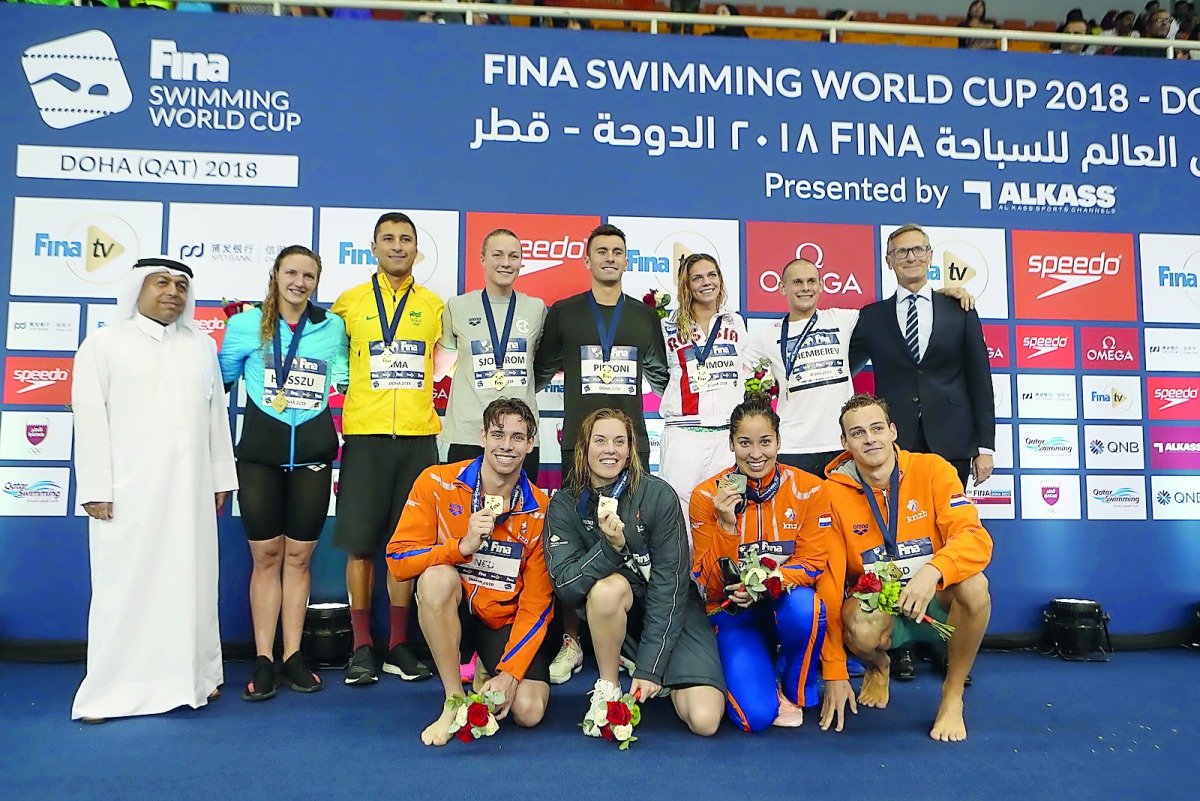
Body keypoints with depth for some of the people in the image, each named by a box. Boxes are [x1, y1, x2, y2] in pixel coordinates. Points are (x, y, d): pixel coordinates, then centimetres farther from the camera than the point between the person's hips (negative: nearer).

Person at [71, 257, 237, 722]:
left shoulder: (202, 345, 16)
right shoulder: (104, 343, 6)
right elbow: (91, 419, -1)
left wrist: (221, 477, 10)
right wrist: (95, 488, -8)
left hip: (189, 489, 3)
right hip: (128, 489, -3)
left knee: (191, 581, 5)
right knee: (125, 584, 0)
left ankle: (190, 677, 14)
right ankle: (112, 690, 9)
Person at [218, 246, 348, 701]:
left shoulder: (333, 328, 6)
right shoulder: (246, 325, 3)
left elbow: (345, 376, 21)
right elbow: (222, 379, 13)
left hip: (313, 452, 1)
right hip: (260, 452, -1)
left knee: (299, 556, 6)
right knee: (266, 556, 3)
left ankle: (293, 655, 15)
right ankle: (263, 660, 11)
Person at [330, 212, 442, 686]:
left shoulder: (433, 307, 12)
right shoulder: (349, 303, 8)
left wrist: (432, 406, 8)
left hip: (418, 437, 1)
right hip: (364, 436, -1)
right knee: (360, 543, 0)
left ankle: (399, 645, 14)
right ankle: (361, 647, 11)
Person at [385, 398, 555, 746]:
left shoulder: (540, 510, -9)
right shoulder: (438, 483, -11)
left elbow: (537, 603, -8)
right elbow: (397, 559, -15)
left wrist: (509, 672, -18)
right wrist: (463, 545, -30)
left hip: (507, 618, 1)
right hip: (449, 609, 0)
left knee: (528, 711, -19)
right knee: (437, 576, -34)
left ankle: (492, 674, 18)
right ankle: (454, 700, -16)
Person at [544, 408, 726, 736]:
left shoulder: (658, 495, -14)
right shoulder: (564, 504, -7)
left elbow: (670, 582, -16)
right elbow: (564, 584, -17)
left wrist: (649, 667, -19)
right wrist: (610, 546, -34)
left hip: (672, 608, -1)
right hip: (611, 610, 1)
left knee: (704, 720, -19)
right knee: (608, 587, -36)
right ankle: (608, 686, -11)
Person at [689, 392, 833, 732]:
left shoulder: (809, 489, -6)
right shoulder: (707, 496, -9)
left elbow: (811, 563, -5)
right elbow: (709, 583, -10)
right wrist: (726, 525, -27)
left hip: (786, 604, 2)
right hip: (734, 613, -1)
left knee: (804, 605, -36)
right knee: (756, 715, -24)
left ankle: (796, 691, -5)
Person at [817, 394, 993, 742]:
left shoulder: (932, 469, -9)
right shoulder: (833, 492, -10)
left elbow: (975, 537, -19)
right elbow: (829, 579, -9)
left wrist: (933, 571, -42)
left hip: (934, 604, 1)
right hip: (875, 605, 0)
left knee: (973, 584, -31)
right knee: (860, 630, -34)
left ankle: (952, 695, -7)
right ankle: (877, 668, 7)